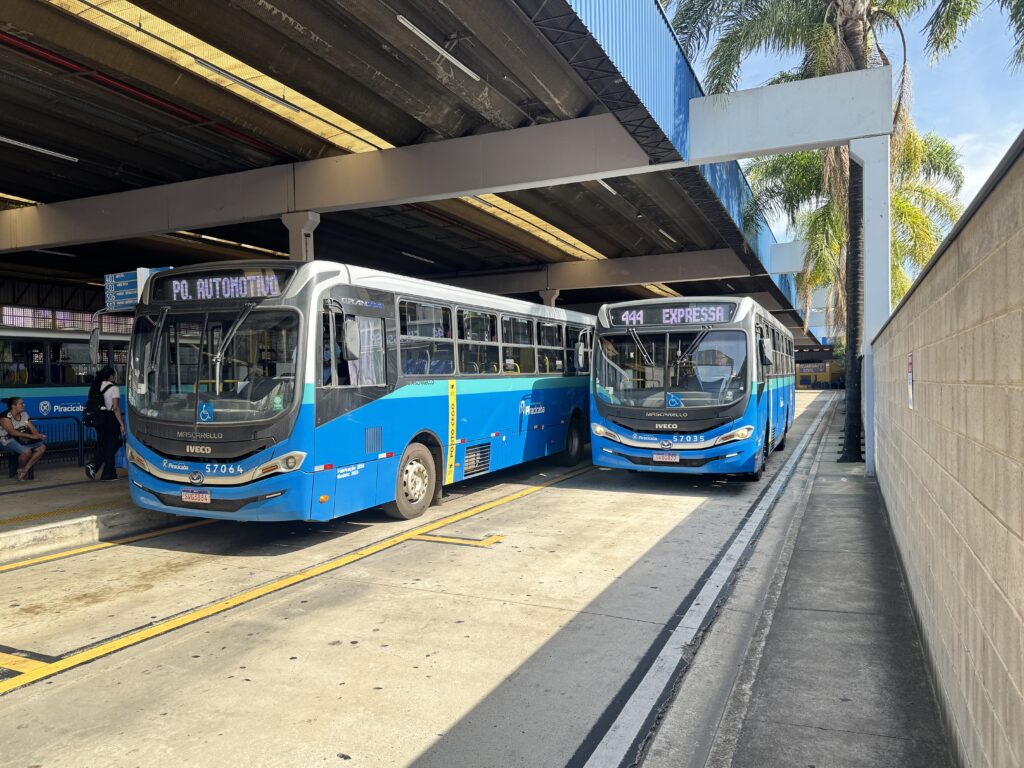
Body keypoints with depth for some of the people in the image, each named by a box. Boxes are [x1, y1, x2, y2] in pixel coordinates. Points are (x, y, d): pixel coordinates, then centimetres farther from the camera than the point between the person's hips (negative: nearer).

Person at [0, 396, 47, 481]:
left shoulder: (24, 414, 7)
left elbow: (32, 428, 2)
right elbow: (12, 432, -25)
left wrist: (38, 435, -20)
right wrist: (31, 436, -31)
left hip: (24, 439, 8)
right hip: (8, 440, -7)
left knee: (42, 447, -13)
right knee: (26, 451, -33)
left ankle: (25, 469, -9)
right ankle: (20, 470, -4)